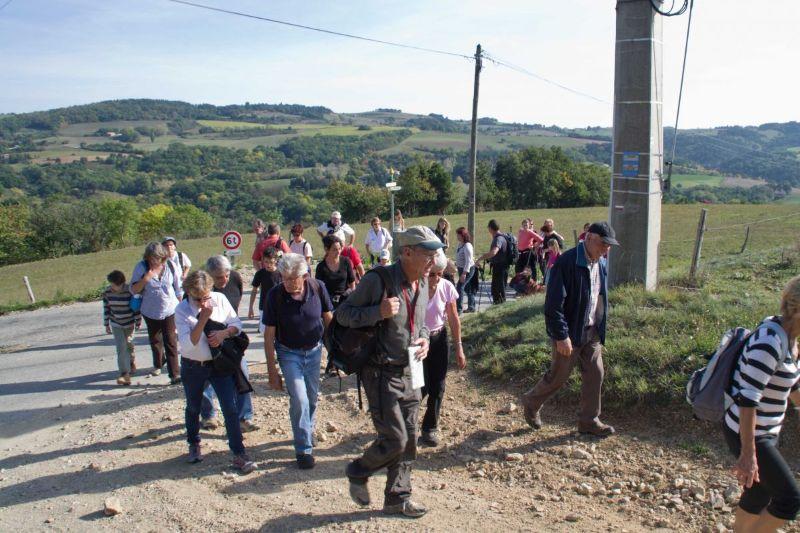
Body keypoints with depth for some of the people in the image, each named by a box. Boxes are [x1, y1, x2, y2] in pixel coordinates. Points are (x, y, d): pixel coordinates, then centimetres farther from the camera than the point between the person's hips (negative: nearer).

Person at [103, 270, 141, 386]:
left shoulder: (129, 291, -19)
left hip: (129, 323, -2)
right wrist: (106, 324, 5)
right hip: (116, 324, 2)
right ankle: (125, 374, -7)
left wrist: (138, 322, -5)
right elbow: (106, 308, 2)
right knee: (121, 347, -6)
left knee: (128, 344, 15)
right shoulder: (107, 292, -9)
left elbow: (136, 307, -10)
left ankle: (131, 361, 44)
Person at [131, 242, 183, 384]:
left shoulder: (170, 266, -10)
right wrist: (145, 279, -27)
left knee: (171, 342, -4)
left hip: (170, 310, -2)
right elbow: (133, 290, -10)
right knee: (155, 340, 21)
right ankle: (158, 365, 46)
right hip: (151, 312, 2)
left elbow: (178, 288, 1)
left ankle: (175, 373, -1)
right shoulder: (141, 267, -12)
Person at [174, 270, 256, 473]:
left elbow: (237, 324, 2)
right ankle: (194, 445, 44)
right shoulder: (182, 310, -15)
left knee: (230, 408, -4)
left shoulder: (220, 299, -8)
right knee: (193, 409, 19)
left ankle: (239, 454, 4)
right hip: (193, 367, 0)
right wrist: (203, 319, -32)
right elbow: (188, 344, -24)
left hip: (219, 364, 1)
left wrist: (224, 333, -19)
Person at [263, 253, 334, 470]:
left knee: (312, 397, 15)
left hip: (314, 350, 2)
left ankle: (307, 431, 41)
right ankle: (304, 449, 4)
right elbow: (269, 335, -14)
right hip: (289, 353, -2)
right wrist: (272, 371, -13)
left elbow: (329, 319, -3)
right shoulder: (275, 295, -21)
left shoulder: (318, 288, -18)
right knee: (299, 399, -10)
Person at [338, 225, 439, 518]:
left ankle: (397, 498, 31)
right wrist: (378, 311, -28)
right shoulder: (378, 280, -19)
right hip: (381, 373, -7)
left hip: (409, 372, 8)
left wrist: (423, 339, -1)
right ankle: (358, 472, 25)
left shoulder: (422, 284, 5)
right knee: (394, 439, -5)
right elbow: (343, 314, -13)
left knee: (409, 439, 13)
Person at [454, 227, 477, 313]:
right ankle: (471, 307, 26)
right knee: (467, 288, 15)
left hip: (468, 270, -9)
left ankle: (458, 309, -9)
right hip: (461, 269, 10)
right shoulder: (460, 244, 5)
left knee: (459, 288, -12)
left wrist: (464, 273, -30)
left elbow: (468, 261, -26)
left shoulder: (467, 246, -22)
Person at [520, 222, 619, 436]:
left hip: (592, 331, 7)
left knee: (595, 375, 10)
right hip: (570, 332, -7)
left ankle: (589, 420, 25)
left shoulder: (601, 263, 4)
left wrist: (600, 329, 15)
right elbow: (554, 304, -23)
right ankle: (531, 402, 31)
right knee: (558, 376, 6)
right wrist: (562, 336, -23)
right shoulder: (567, 262, -22)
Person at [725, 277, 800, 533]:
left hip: (766, 431, 9)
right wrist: (748, 453, -25)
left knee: (761, 493, 20)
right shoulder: (770, 343, -26)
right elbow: (747, 398, -27)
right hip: (748, 434, -9)